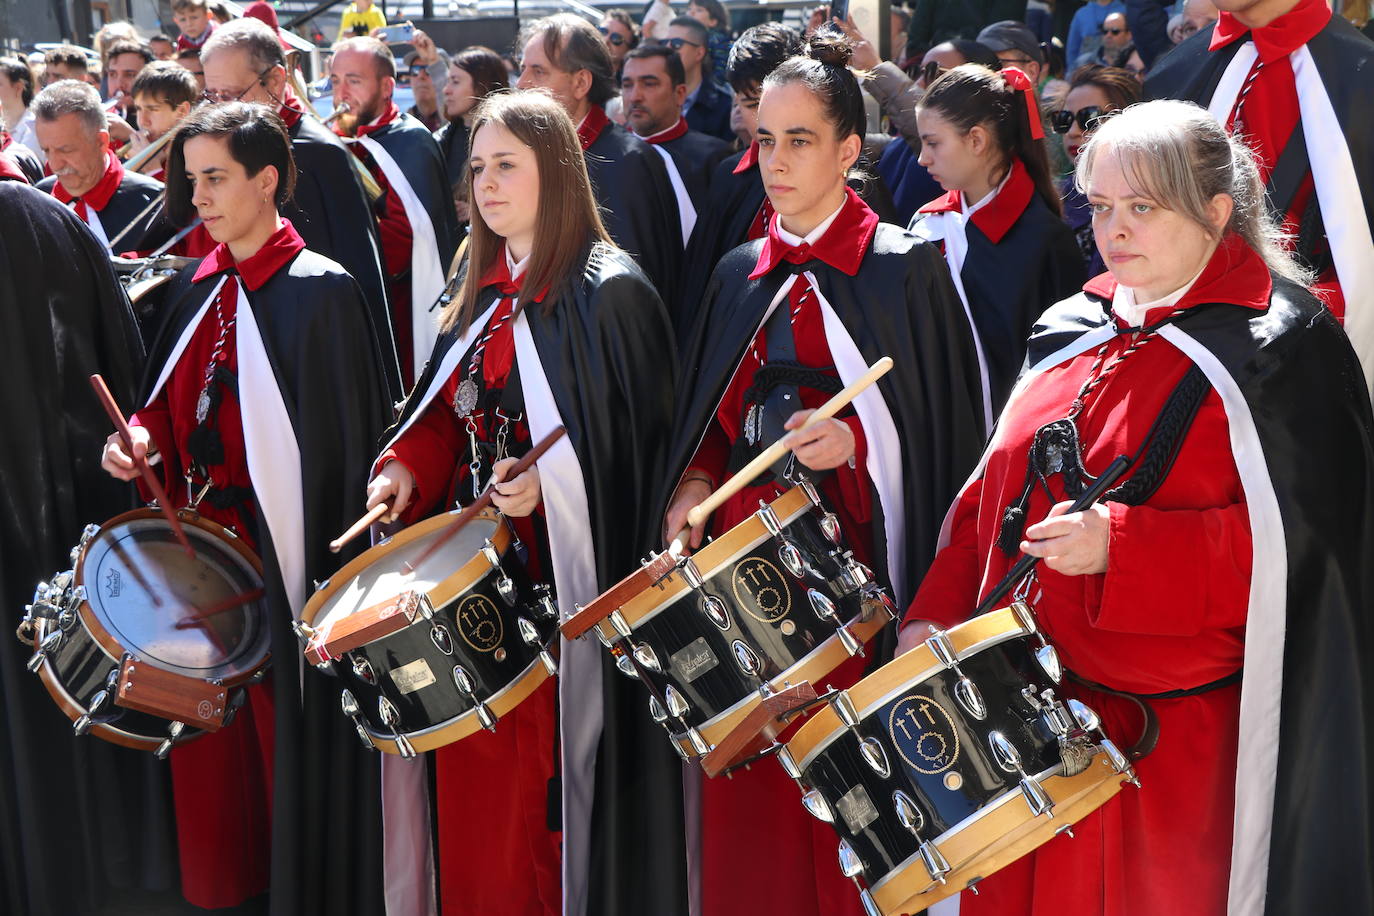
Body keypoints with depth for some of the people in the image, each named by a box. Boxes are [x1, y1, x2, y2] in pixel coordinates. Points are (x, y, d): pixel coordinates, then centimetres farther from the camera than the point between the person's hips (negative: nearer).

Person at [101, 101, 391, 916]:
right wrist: (144, 439, -4)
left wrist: (340, 568, -15)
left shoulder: (319, 290, -11)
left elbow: (356, 436, -12)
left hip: (282, 547, -6)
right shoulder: (199, 286, 10)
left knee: (290, 739, 3)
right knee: (210, 746, 14)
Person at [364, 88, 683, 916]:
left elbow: (636, 442, -11)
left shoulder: (610, 293, -9)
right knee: (479, 779, 10)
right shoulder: (485, 291, 14)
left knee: (549, 773, -3)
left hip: (565, 567, -7)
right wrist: (408, 467, -1)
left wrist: (549, 484, -24)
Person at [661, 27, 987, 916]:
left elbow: (945, 420, -4)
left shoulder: (903, 266, -4)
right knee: (747, 800, 8)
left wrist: (852, 440, -19)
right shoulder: (742, 272, 12)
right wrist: (694, 480, 0)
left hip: (853, 553, -5)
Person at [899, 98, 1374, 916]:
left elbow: (1296, 543, -16)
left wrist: (1120, 546, -23)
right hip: (1032, 709, 6)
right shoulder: (1073, 331, 11)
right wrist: (939, 614, 3)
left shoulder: (1280, 345, -9)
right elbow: (1000, 488, 15)